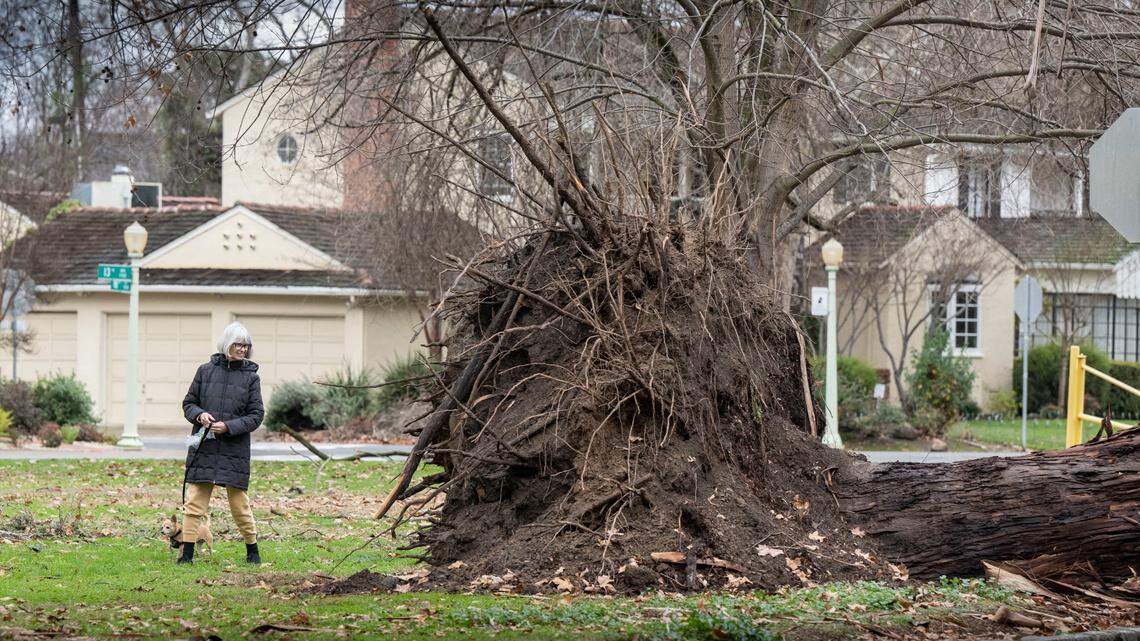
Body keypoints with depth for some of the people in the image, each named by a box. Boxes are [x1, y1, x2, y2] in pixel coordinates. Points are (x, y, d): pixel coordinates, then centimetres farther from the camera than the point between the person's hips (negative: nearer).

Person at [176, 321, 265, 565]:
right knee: (194, 502, -3)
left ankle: (252, 551, 18)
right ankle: (187, 553, 0)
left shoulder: (251, 377, 3)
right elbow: (188, 402, 12)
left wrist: (228, 426, -13)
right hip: (203, 448, 1)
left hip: (234, 450, -1)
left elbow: (256, 415, 1)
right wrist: (199, 415, -11)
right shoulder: (206, 370, 6)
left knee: (239, 503, 2)